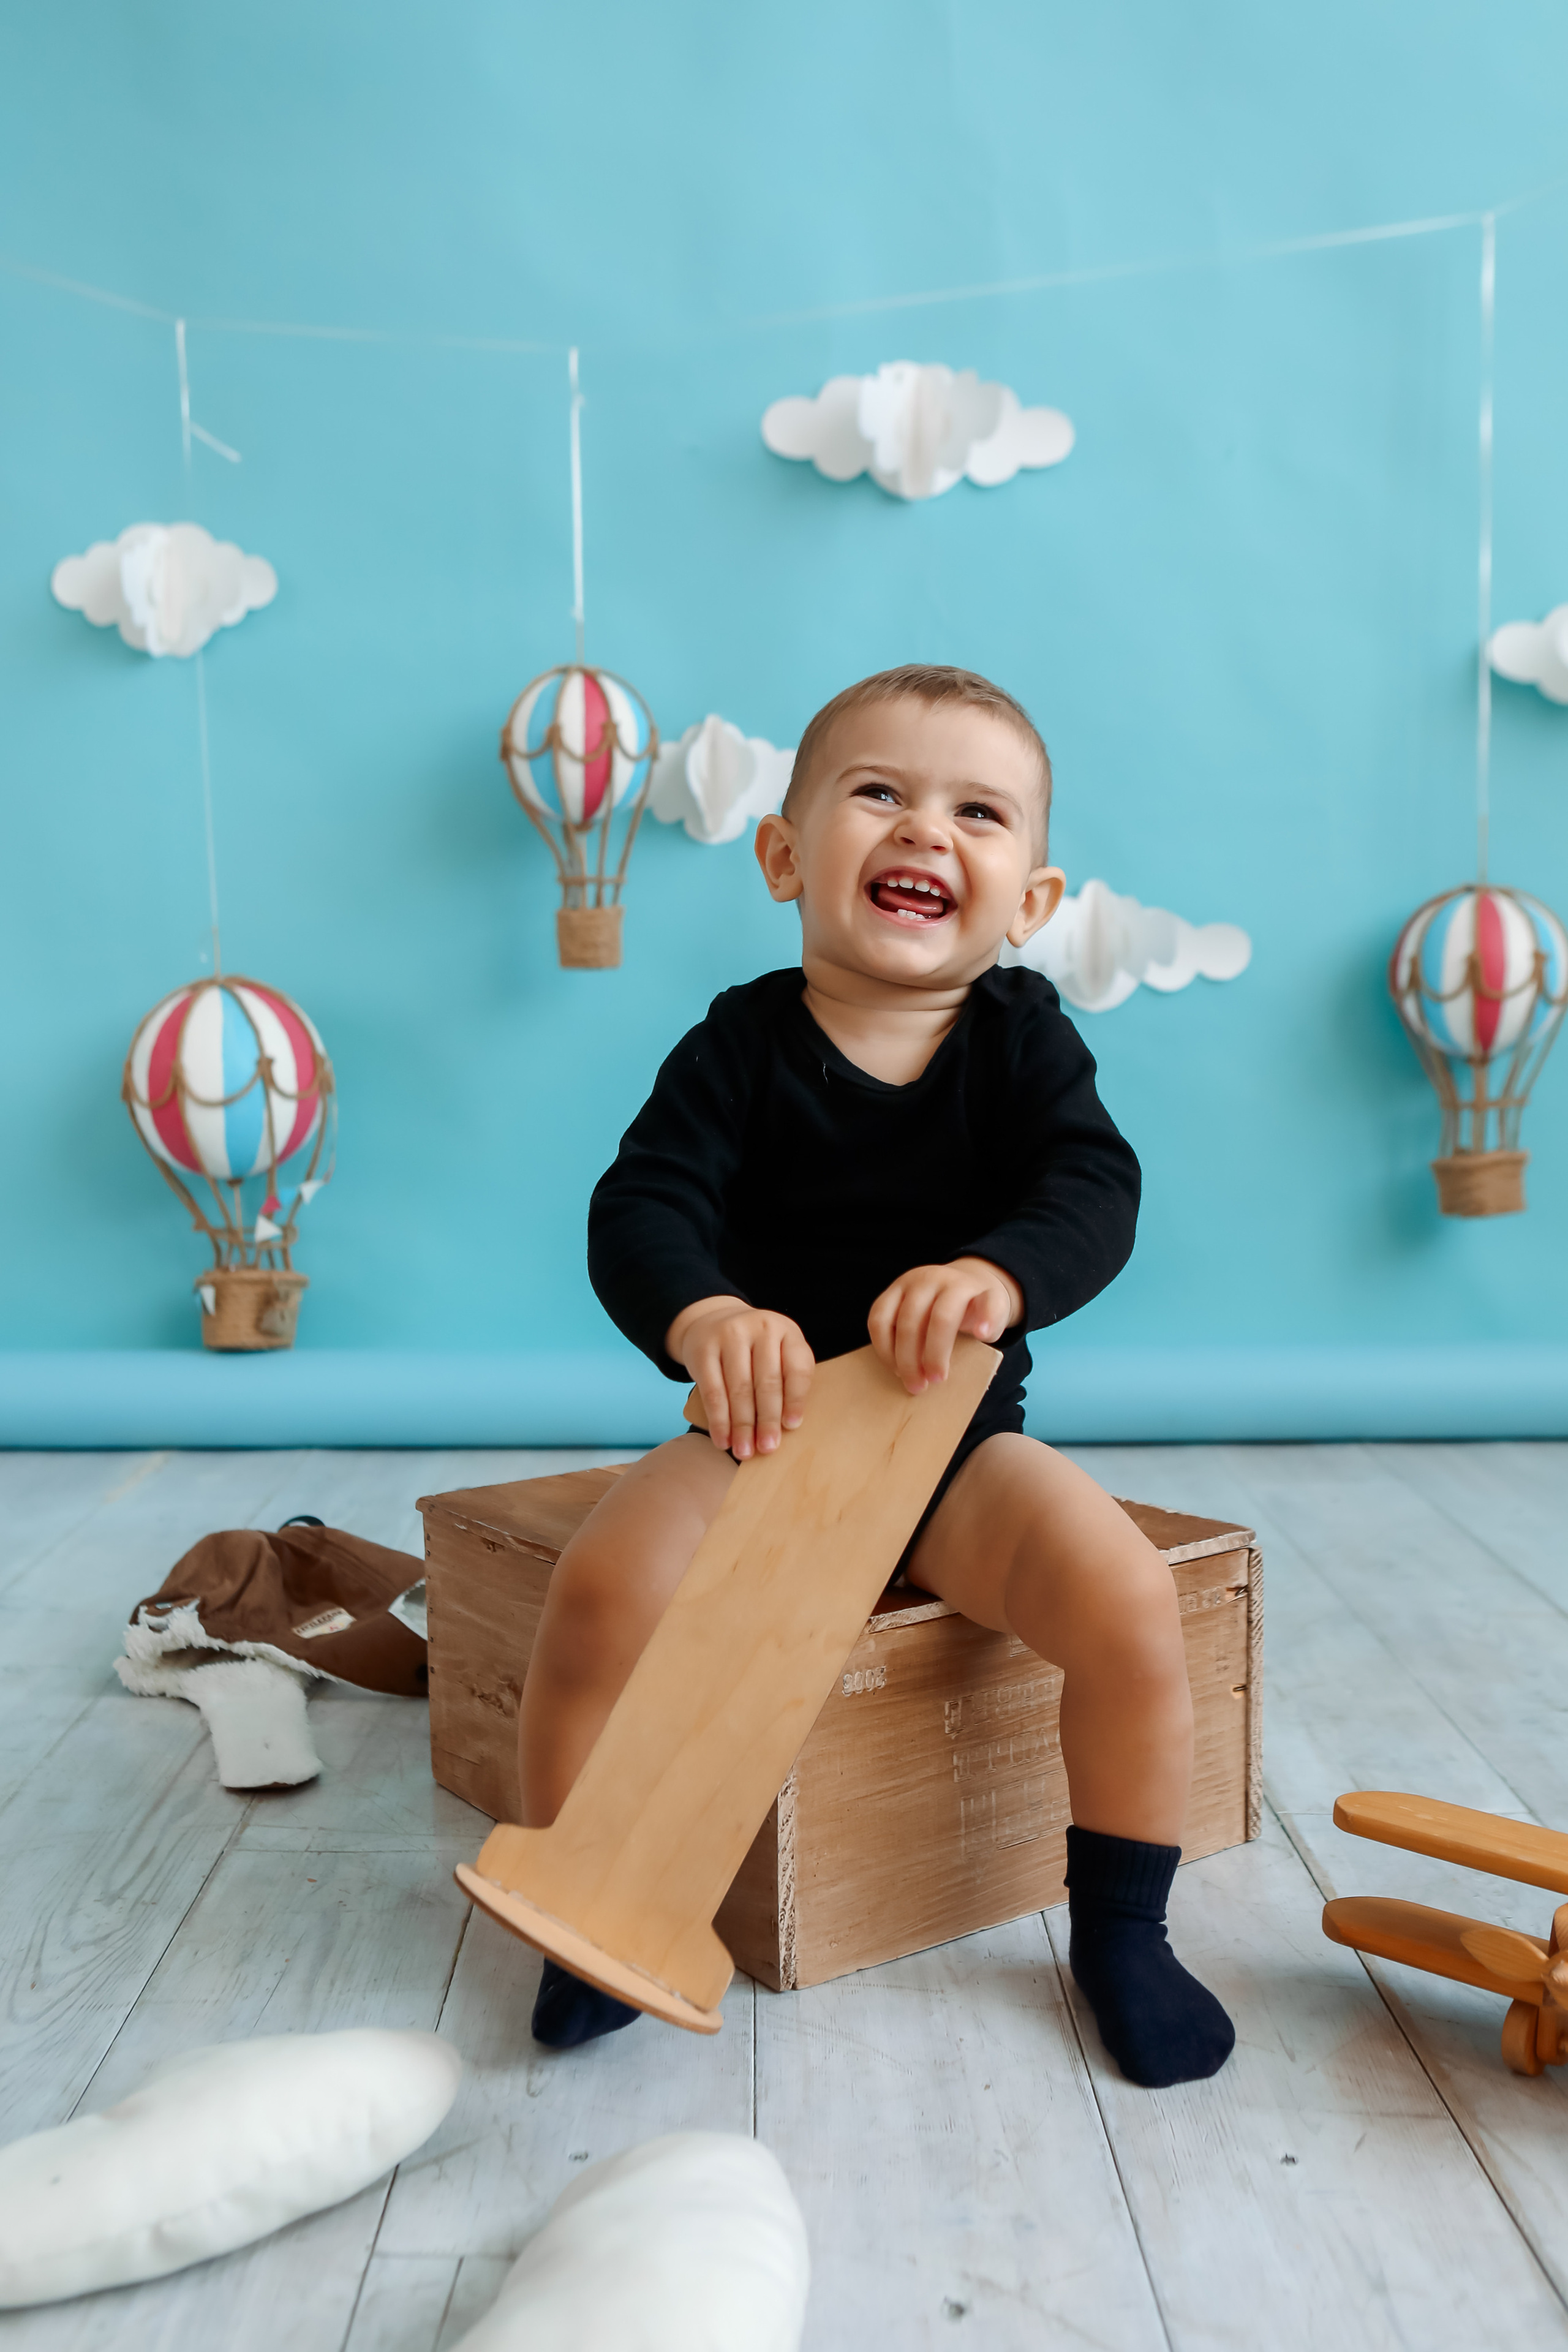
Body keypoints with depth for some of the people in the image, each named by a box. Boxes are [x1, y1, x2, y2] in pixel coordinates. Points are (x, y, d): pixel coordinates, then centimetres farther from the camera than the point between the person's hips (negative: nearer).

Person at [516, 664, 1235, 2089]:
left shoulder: (1025, 1037, -4)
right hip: (768, 1433, 0)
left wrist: (999, 1274, -43)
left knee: (1131, 1601, -23)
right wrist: (701, 1316, -42)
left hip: (962, 1436, 1)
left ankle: (1122, 1931, 4)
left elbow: (1094, 1193, -19)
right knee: (601, 1586, -25)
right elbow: (641, 1205, -18)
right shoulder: (743, 1042, -7)